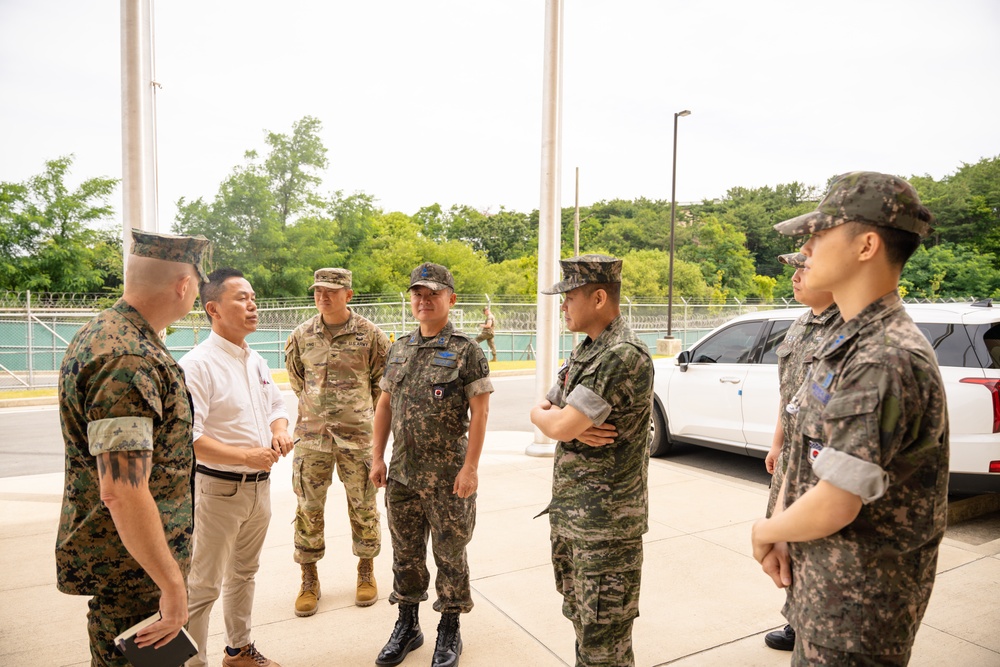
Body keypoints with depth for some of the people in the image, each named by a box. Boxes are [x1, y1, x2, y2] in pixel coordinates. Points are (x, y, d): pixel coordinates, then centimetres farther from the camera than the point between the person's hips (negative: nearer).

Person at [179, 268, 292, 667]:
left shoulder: (256, 361, 8)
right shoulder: (197, 364, -17)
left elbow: (276, 406, 19)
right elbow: (188, 437, -23)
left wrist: (280, 431, -2)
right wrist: (245, 456, -26)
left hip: (260, 487, 8)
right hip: (218, 489, -8)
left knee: (243, 574, 23)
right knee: (202, 587, 3)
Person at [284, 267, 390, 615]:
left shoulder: (369, 334, -5)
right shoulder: (301, 335, 3)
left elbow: (384, 378, 6)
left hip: (357, 434, -2)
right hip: (312, 434, 2)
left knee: (363, 506, 9)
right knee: (308, 507, 8)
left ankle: (366, 571, 28)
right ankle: (309, 579, 25)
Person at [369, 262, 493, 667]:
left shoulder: (467, 351, -10)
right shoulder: (399, 349, 7)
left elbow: (480, 411, -12)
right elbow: (385, 405, 11)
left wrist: (470, 467, -16)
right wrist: (378, 457, 7)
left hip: (448, 478, -5)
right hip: (402, 474, 5)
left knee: (449, 554, 9)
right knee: (405, 553, 17)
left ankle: (449, 631, 29)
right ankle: (407, 626, 36)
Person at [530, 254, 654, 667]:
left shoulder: (624, 356, -22)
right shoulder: (583, 353, 9)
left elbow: (560, 426, -26)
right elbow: (540, 411, 9)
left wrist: (552, 416, -3)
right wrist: (573, 425, -13)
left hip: (606, 520, -9)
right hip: (567, 511, 9)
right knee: (579, 618, 23)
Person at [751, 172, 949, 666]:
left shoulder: (887, 360, -27)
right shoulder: (847, 343, 6)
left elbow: (833, 507, -28)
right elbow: (805, 449, 8)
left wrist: (765, 531, -10)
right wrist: (779, 529, -5)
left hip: (859, 601, -8)